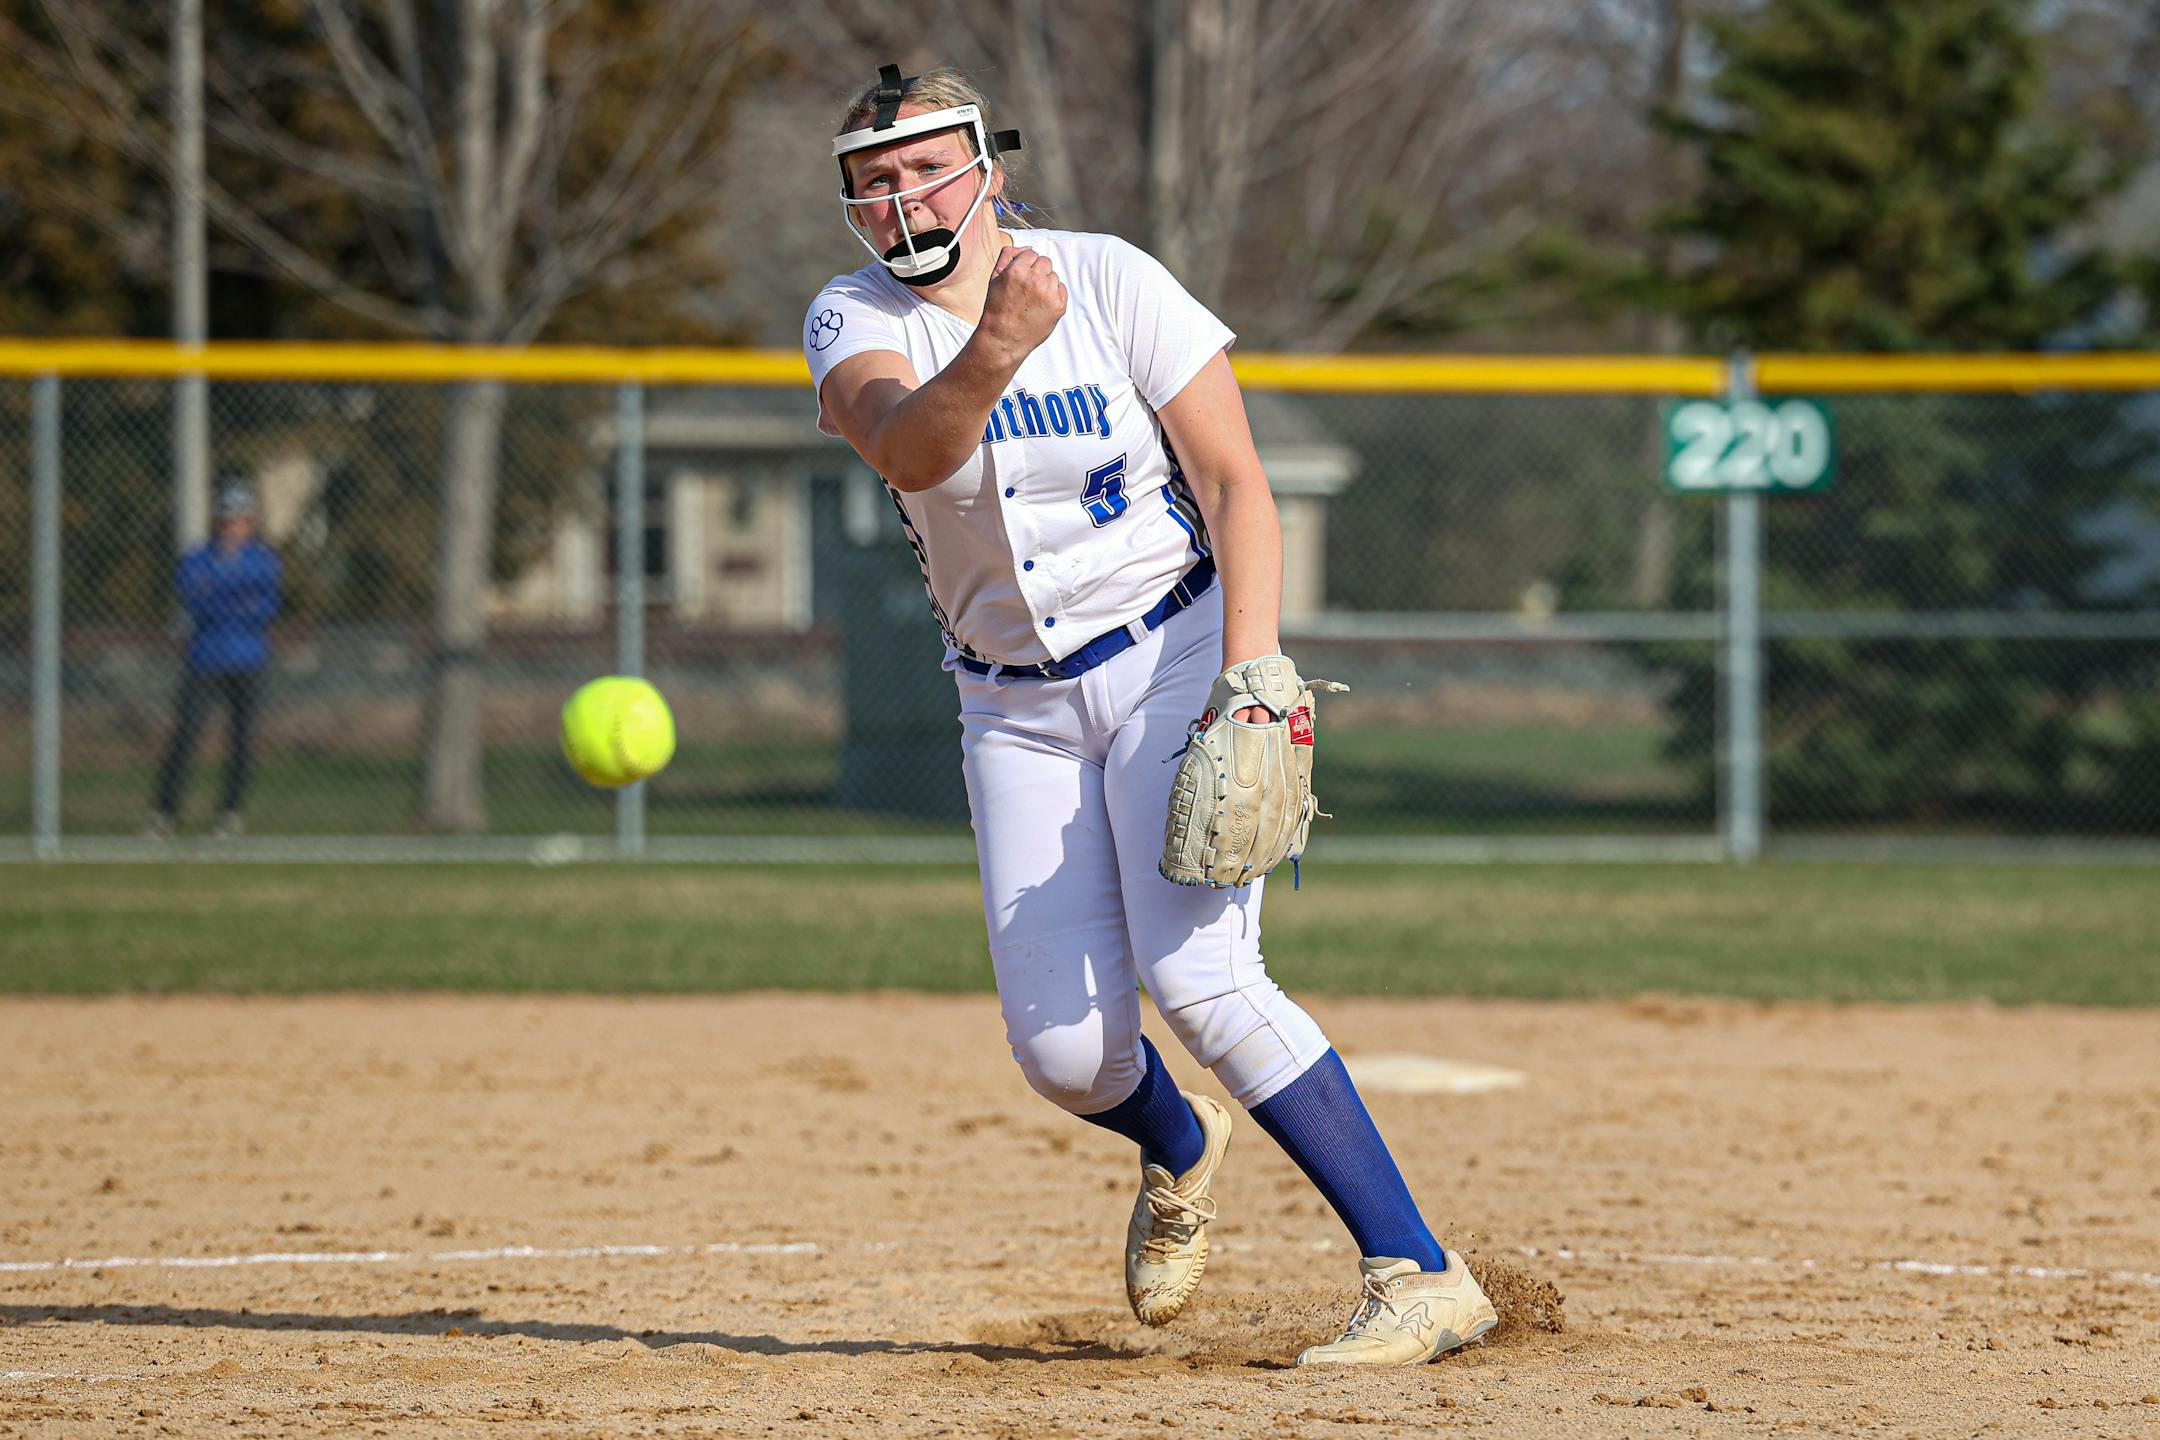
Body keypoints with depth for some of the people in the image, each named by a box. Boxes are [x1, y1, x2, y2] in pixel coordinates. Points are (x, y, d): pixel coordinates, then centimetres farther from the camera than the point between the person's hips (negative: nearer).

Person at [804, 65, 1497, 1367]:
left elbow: (1236, 482, -12)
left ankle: (1423, 1278, -21)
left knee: (1196, 975, -23)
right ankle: (1180, 1152, 34)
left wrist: (1251, 683, -24)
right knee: (1063, 1051, -5)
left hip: (1178, 650, -3)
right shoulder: (854, 323, -6)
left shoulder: (1110, 282, -11)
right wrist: (998, 348, -49)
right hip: (1018, 708, 3)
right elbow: (908, 444, -29)